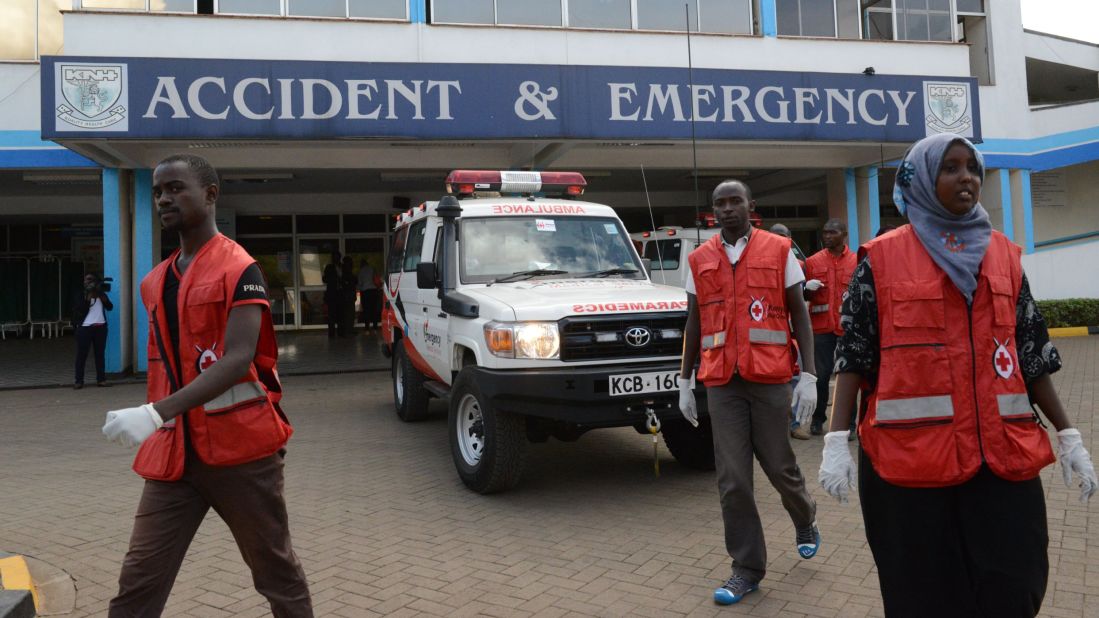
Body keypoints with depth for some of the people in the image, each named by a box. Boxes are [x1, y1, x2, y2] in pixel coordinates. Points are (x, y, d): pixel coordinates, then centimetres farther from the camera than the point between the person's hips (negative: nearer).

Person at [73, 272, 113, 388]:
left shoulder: (101, 294, 14)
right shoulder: (81, 294, 5)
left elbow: (110, 307, 2)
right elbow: (79, 309, -11)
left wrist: (101, 294, -7)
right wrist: (89, 295, -13)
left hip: (100, 327, 3)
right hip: (85, 327, -3)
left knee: (100, 353, 5)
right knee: (82, 354, -2)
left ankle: (101, 379, 9)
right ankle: (78, 381, 0)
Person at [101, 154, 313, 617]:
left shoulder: (239, 269, -10)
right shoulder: (155, 282, 12)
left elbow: (237, 359, -21)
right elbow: (162, 365, 18)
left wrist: (156, 414, -29)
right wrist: (154, 422, 14)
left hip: (241, 445, -6)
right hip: (173, 450, 6)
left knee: (275, 570, 9)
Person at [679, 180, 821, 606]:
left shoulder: (779, 251, 2)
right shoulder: (699, 260, 8)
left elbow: (799, 315, 2)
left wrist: (809, 375, -5)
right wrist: (685, 382, 11)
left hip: (770, 377, -2)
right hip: (721, 382, 2)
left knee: (778, 465, 9)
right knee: (732, 478, 1)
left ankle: (805, 519, 42)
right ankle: (747, 567, 14)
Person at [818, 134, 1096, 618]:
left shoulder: (1003, 255, 10)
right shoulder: (882, 259, -1)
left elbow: (1031, 353, 14)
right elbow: (854, 353, -3)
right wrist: (836, 441, -11)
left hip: (1002, 450, 3)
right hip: (909, 452, -3)